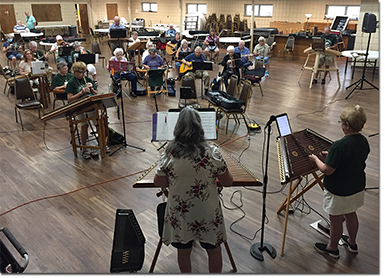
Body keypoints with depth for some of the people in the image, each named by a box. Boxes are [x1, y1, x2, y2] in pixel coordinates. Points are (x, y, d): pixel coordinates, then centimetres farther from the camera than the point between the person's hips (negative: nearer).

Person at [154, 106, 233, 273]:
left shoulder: (169, 154, -15)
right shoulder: (212, 153, -17)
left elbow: (158, 182, -5)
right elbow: (227, 182, -8)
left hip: (180, 215, 1)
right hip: (208, 215, -1)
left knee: (183, 252, 24)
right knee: (214, 251, 23)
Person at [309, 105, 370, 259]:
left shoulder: (339, 146, -31)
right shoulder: (364, 142, -6)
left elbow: (327, 170, -26)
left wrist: (316, 159, -9)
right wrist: (330, 155, 8)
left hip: (338, 191, -7)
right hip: (357, 187, 8)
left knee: (336, 219, 13)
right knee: (351, 215, 27)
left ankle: (332, 248, 34)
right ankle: (352, 243, 48)